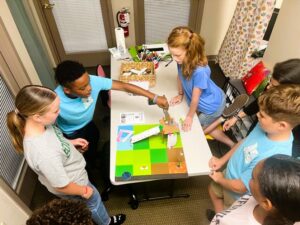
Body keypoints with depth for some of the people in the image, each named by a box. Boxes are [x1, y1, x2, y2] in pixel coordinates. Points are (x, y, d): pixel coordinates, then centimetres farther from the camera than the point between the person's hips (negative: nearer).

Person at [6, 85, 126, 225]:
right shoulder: (46, 154, -46)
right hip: (71, 184, -6)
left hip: (69, 172, 6)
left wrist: (70, 142, -4)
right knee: (93, 201, 25)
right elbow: (62, 186, -30)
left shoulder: (36, 124, -23)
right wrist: (84, 190, -12)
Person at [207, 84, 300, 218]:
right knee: (213, 190, 31)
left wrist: (220, 179, -9)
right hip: (230, 173, 7)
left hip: (238, 195, -6)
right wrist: (222, 160, 0)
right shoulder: (266, 126, -21)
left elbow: (239, 187, -29)